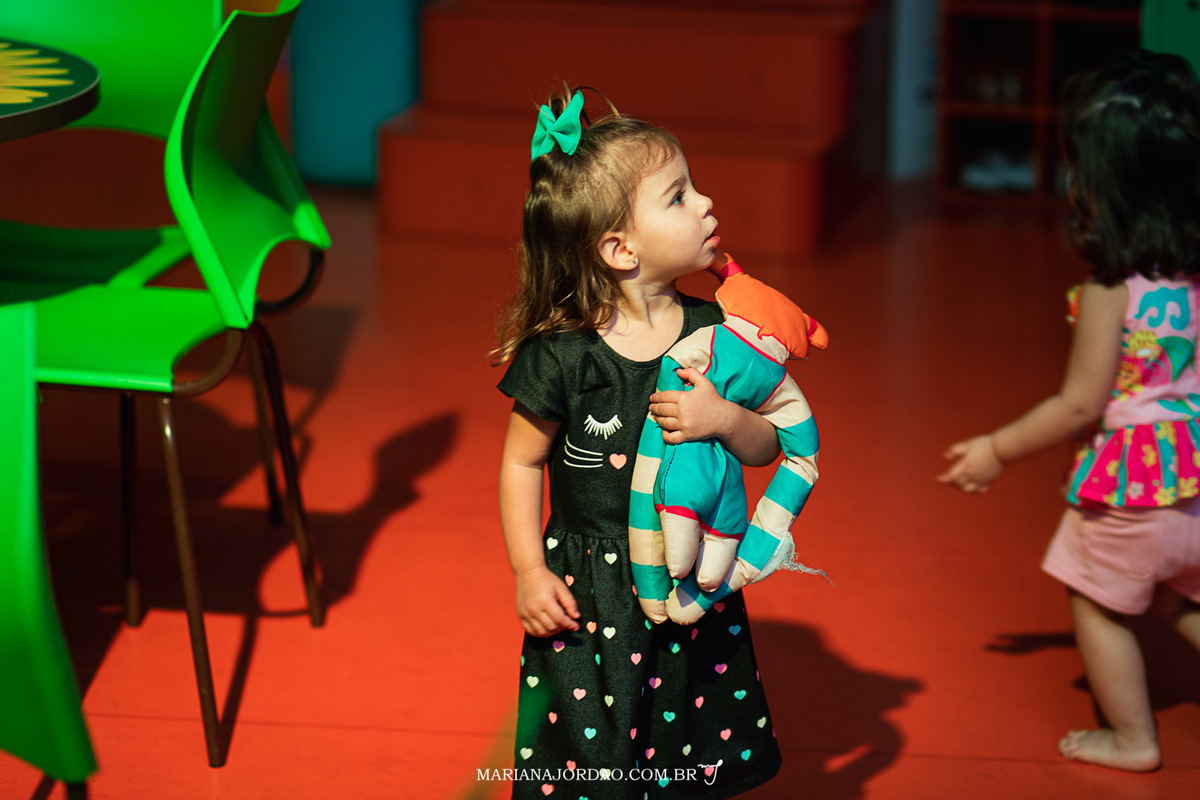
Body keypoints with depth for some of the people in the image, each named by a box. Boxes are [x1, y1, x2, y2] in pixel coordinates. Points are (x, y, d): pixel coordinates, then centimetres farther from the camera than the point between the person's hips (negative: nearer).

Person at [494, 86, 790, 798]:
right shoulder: (562, 357, -16)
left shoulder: (712, 332, -5)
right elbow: (522, 463, -4)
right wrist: (530, 572, -7)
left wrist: (726, 419, -21)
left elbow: (769, 445, 0)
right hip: (591, 593, -3)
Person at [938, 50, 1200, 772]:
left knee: (1100, 604, 17)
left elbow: (1081, 405, -18)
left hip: (1132, 483, -6)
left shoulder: (1112, 290, -22)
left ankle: (1132, 737, 29)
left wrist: (999, 451, -6)